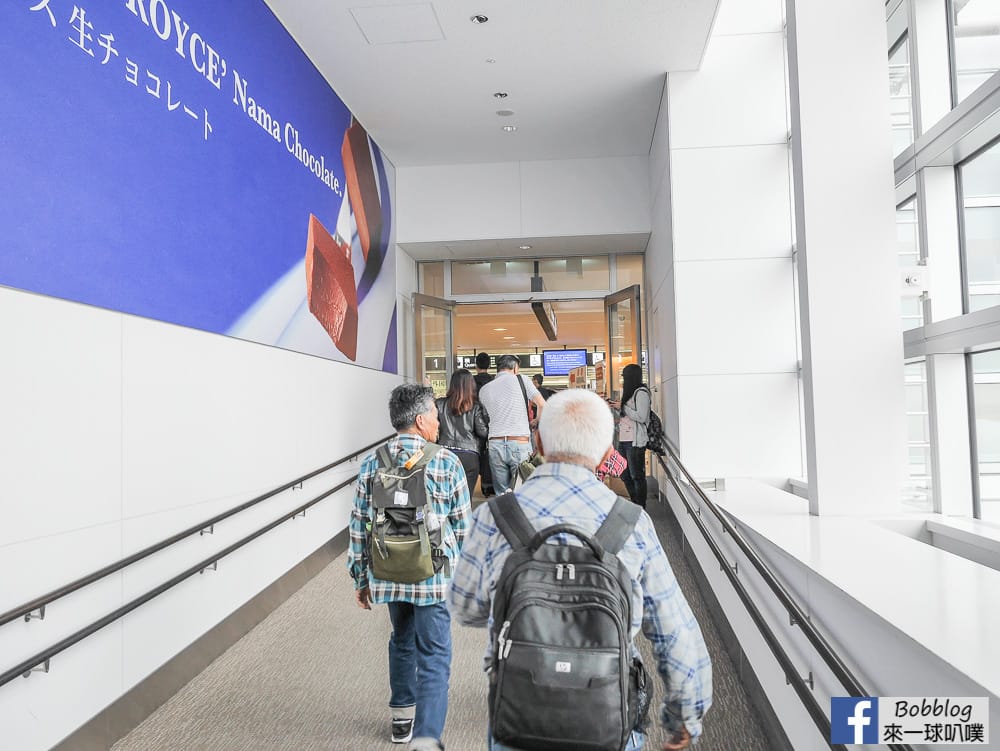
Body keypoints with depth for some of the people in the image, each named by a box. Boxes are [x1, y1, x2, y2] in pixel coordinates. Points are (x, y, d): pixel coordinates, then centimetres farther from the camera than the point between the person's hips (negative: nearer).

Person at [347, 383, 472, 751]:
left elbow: (359, 526, 3)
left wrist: (361, 578, 12)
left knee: (402, 641, 25)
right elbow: (462, 525, -5)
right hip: (434, 575, -4)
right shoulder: (446, 462, -10)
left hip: (388, 575, 5)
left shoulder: (371, 463, -1)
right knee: (434, 656, 5)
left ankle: (402, 716, 41)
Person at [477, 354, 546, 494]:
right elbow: (542, 405, -4)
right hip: (520, 443, -3)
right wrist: (536, 422, 12)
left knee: (501, 493, 8)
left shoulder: (484, 389, 12)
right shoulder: (521, 380, 2)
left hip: (495, 444, 3)